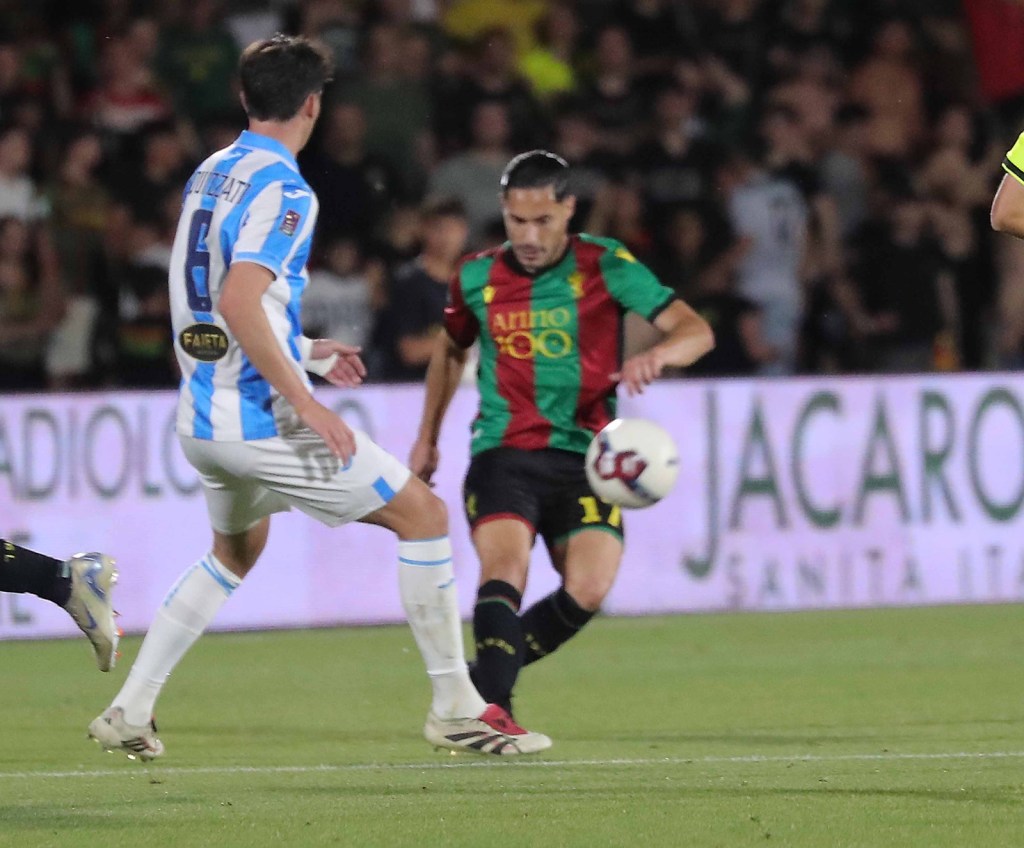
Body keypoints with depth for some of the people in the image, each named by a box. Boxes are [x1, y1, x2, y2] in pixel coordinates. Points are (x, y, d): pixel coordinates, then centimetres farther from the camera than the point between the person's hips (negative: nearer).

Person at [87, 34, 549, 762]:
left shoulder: (210, 175, 12)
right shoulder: (284, 190, -16)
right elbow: (238, 304, -27)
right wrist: (305, 403, -26)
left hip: (202, 419, 9)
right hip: (261, 418, -9)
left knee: (235, 552, 30)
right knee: (423, 515, -1)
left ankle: (130, 711, 24)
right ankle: (456, 708, 0)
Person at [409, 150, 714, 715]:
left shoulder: (604, 266, -3)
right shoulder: (477, 278, 5)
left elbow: (695, 330, -10)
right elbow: (451, 350, 26)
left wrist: (657, 355, -32)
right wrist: (427, 437, 28)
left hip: (583, 456, 0)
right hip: (502, 452, 0)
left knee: (587, 590, -17)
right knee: (505, 566, -26)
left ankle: (493, 671, 6)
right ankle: (494, 704, -26)